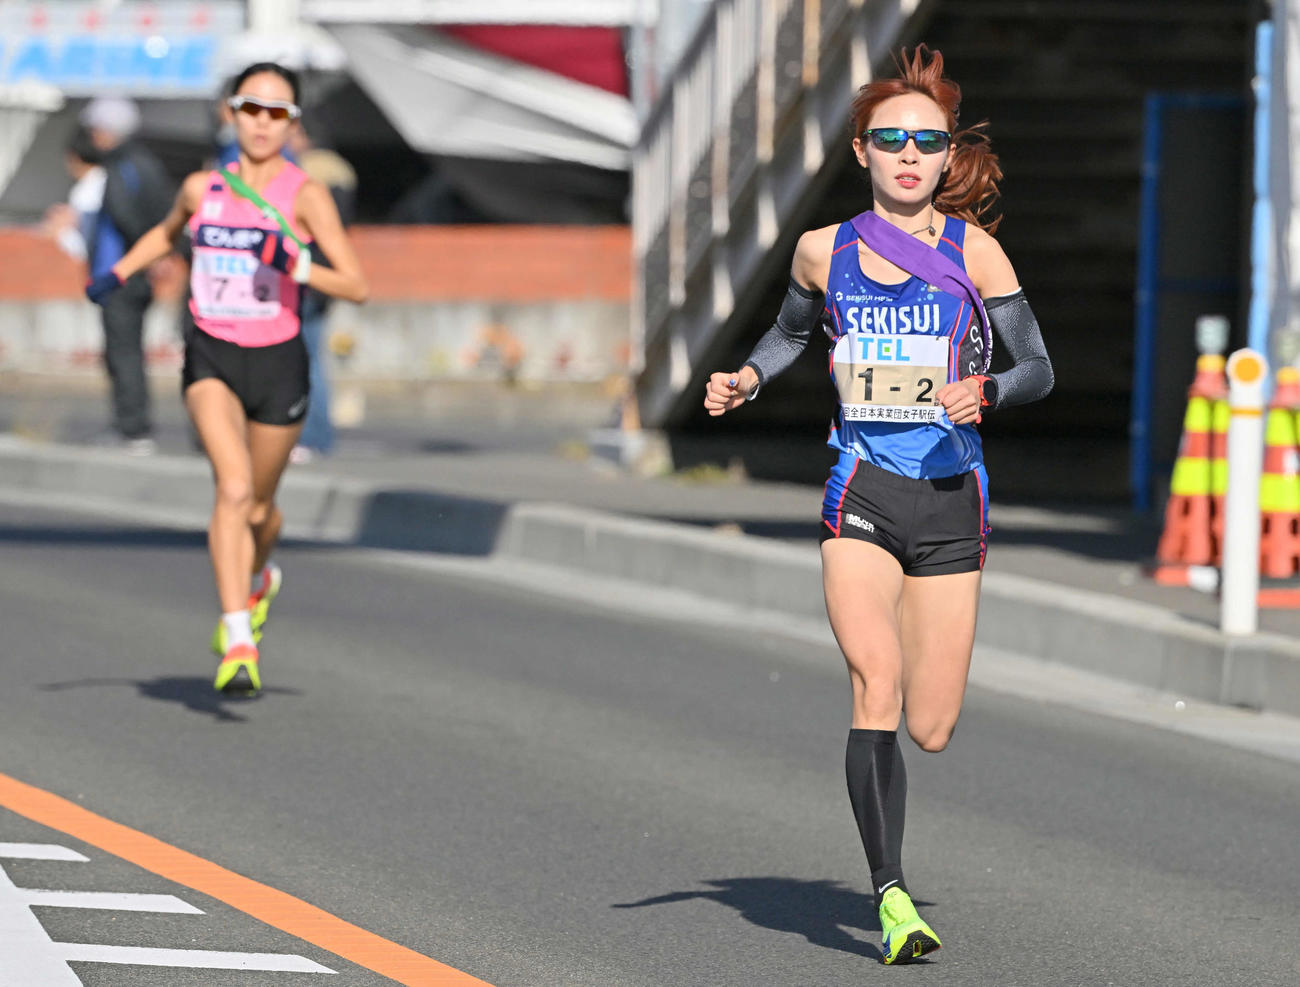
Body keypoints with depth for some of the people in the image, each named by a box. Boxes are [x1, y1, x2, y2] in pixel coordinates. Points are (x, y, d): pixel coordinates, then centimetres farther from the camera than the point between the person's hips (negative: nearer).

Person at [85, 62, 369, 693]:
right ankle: (238, 640, -24)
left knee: (258, 507, 15)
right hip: (211, 358, 1)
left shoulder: (306, 196, -8)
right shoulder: (200, 188, 3)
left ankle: (259, 578, 50)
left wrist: (295, 267, -26)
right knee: (234, 489, -22)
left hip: (277, 363, -1)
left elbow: (357, 286, -11)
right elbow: (166, 232, 26)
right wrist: (118, 273, 14)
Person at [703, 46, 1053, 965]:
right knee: (876, 681, -22)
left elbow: (1038, 367, 1)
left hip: (951, 495, 0)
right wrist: (746, 379, 7)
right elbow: (791, 332, 26)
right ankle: (893, 897, -26)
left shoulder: (974, 251, -1)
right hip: (862, 492, 0)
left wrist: (984, 392, -19)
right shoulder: (825, 251, 5)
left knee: (930, 731, 2)